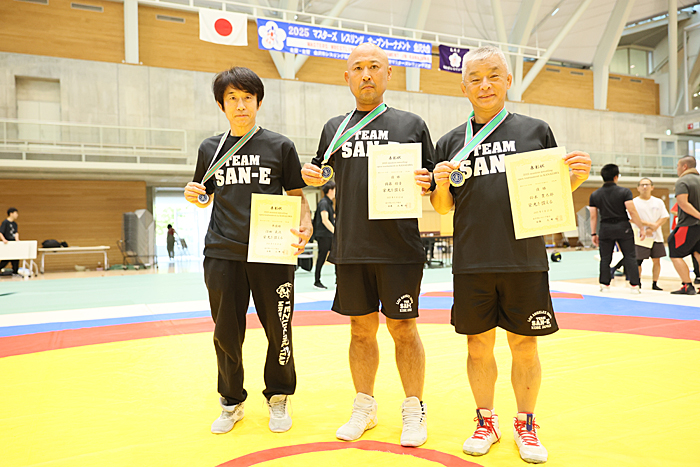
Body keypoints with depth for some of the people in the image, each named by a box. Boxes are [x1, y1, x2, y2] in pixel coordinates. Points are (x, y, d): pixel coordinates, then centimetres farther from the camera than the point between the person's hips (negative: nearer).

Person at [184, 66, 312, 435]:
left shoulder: (280, 146, 4)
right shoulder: (210, 149, 12)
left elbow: (297, 196, 7)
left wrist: (305, 225, -13)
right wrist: (193, 196, -1)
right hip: (223, 255, 2)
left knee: (278, 331, 4)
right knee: (226, 333, 7)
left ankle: (278, 399, 26)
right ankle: (232, 402, 27)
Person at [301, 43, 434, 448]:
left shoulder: (411, 124, 6)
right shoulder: (334, 127, 14)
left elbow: (432, 181, 10)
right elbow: (321, 176, 23)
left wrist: (426, 182, -12)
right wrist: (312, 176, 1)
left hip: (398, 248, -2)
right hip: (350, 248, 3)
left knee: (402, 327, 4)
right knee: (362, 327, 11)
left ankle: (414, 410, 21)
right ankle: (364, 407, 28)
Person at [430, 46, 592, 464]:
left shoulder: (536, 130, 6)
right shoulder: (451, 142, 8)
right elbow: (443, 207, 10)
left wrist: (577, 176, -9)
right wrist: (441, 185, -10)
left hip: (525, 261, -1)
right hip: (472, 264, 1)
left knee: (525, 345, 8)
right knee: (478, 344, 10)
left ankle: (526, 424, 28)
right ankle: (486, 420, 29)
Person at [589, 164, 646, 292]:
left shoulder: (594, 195, 3)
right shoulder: (624, 191, -6)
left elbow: (593, 216, 3)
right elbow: (632, 211, -11)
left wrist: (594, 234, 10)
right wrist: (641, 228, -5)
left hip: (605, 229, 2)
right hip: (623, 227, -2)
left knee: (605, 258, 10)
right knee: (630, 257, 6)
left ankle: (605, 284, 10)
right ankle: (635, 285, 7)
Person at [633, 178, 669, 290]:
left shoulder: (658, 202, 9)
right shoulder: (634, 202, -2)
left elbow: (665, 217, 4)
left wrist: (654, 227, -12)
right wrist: (649, 224, -17)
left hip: (656, 237, 3)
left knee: (656, 260, 3)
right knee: (638, 261, -5)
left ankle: (654, 283, 12)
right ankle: (637, 283, 10)